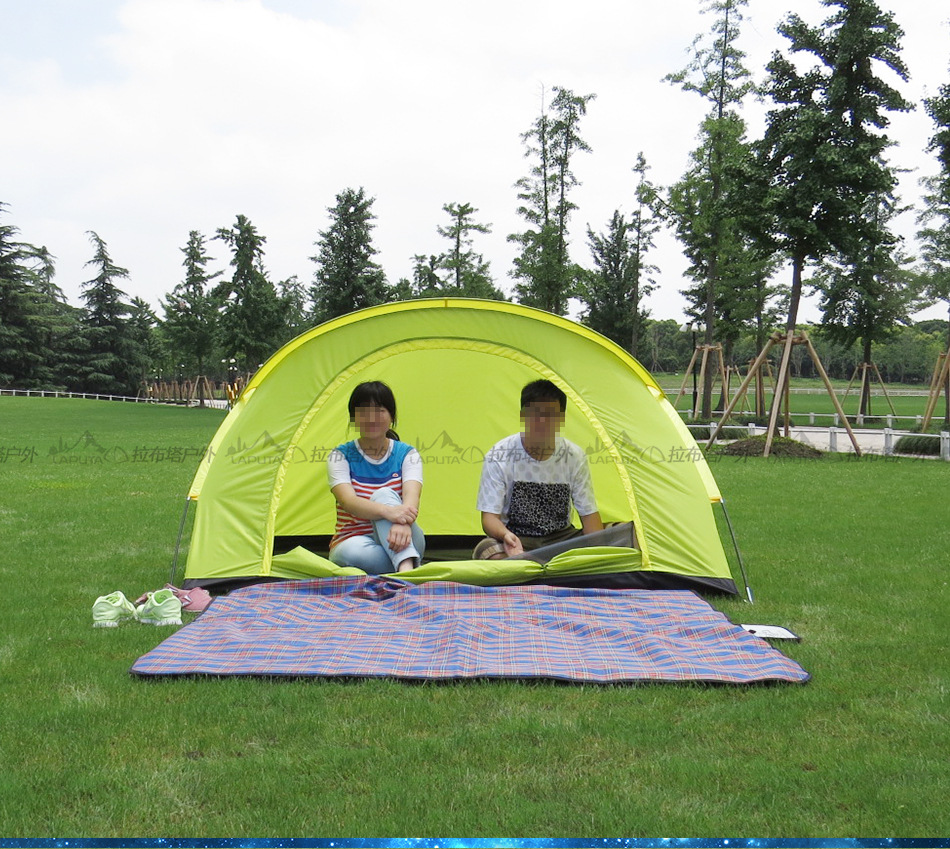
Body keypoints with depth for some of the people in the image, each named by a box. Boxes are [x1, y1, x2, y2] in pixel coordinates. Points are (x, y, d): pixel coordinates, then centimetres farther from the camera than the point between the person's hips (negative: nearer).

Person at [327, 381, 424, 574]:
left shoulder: (407, 454, 1)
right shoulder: (340, 456, -2)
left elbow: (411, 496, -19)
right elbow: (348, 501, -21)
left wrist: (404, 523, -46)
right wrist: (388, 512, -43)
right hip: (353, 541, 0)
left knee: (383, 494, -31)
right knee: (354, 551, -38)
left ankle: (405, 570, -48)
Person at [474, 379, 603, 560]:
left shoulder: (574, 456, -3)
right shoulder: (499, 456, -11)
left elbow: (589, 514, -1)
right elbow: (489, 516, -13)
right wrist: (505, 534, -37)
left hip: (560, 538, 2)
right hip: (517, 539, -2)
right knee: (488, 550, -37)